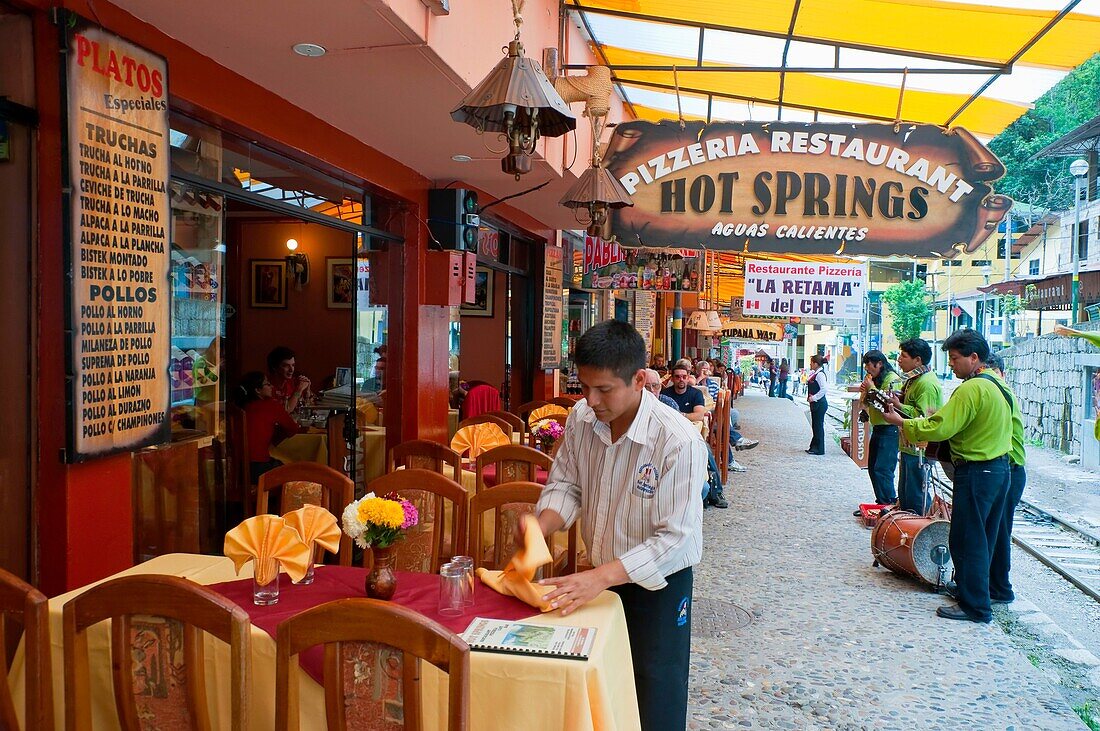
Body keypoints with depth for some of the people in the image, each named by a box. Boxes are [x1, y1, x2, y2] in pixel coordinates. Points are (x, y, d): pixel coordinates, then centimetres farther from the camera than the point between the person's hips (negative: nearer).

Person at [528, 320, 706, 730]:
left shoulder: (679, 442, -28)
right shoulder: (582, 418, -11)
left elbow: (675, 540, -27)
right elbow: (565, 484, 1)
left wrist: (601, 577, -35)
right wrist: (541, 526, -20)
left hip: (658, 585, -5)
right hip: (599, 576, 5)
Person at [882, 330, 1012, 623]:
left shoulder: (971, 389, -20)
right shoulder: (997, 385, 11)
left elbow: (941, 429, -25)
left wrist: (901, 422, -14)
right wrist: (938, 417, 12)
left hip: (976, 472, -10)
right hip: (999, 468, 10)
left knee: (966, 539, -2)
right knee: (983, 537, 19)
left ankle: (975, 607, 5)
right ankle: (975, 590, 31)